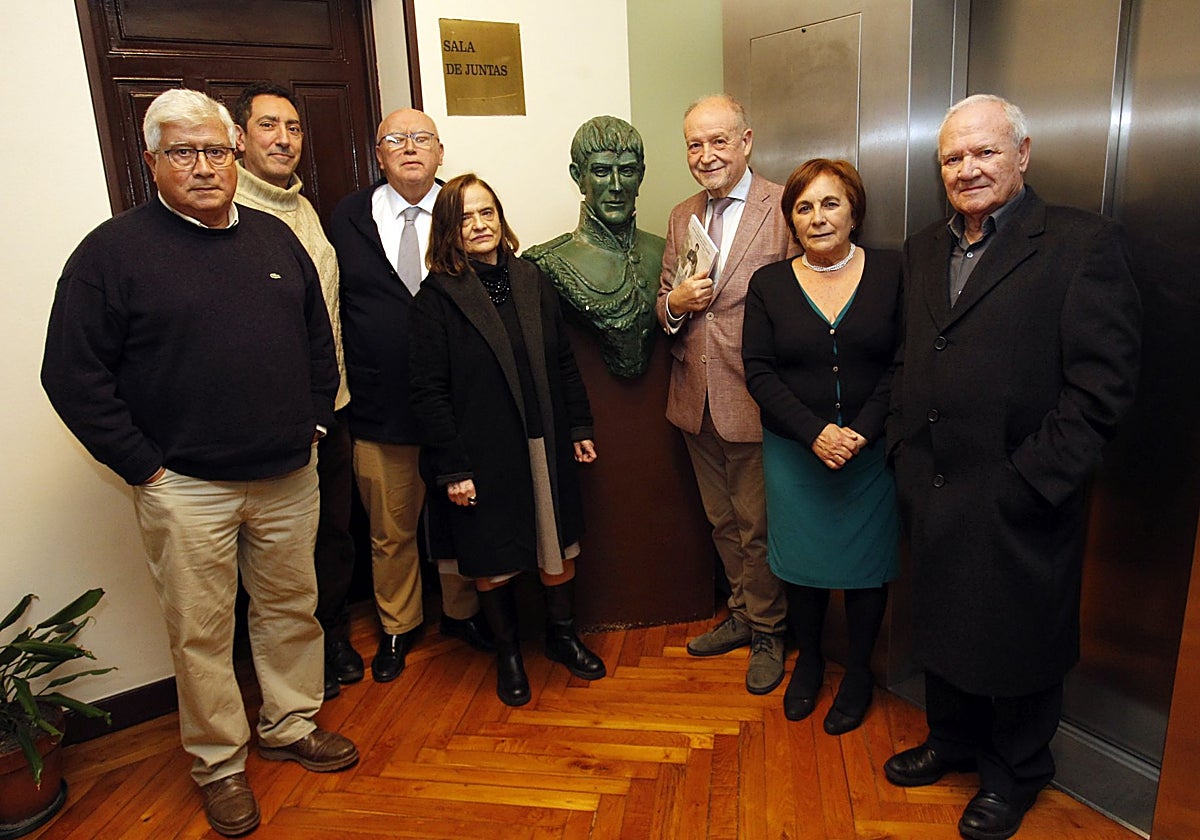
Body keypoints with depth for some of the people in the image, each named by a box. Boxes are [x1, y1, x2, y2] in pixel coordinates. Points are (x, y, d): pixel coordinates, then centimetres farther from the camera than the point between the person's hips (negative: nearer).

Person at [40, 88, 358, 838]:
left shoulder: (275, 238, 8)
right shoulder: (114, 251, -7)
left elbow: (319, 335, 16)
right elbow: (73, 376, -8)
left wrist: (316, 418, 8)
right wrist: (142, 464, -10)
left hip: (289, 475, 5)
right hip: (187, 487, -4)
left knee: (293, 608, 16)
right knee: (202, 632, 8)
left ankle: (291, 725, 37)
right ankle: (219, 764, 29)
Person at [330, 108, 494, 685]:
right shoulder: (347, 219, 4)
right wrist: (341, 388, 0)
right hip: (379, 407, 0)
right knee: (390, 530, 14)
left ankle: (460, 612, 37)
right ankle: (397, 627, 35)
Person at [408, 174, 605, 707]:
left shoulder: (531, 281, 5)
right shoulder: (437, 297, -9)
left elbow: (563, 361, 9)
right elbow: (429, 391, -11)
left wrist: (579, 427, 6)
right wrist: (451, 467, -14)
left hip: (546, 447, 4)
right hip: (482, 456, -4)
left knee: (558, 547, 15)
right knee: (492, 560, 12)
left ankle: (562, 635, 39)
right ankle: (507, 652, 35)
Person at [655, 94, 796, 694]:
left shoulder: (785, 209, -10)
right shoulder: (682, 216, 10)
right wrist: (674, 303, -9)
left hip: (753, 402, -6)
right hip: (696, 402, 6)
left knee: (757, 527, 8)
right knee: (722, 521, 20)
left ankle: (766, 633, 30)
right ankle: (742, 614, 40)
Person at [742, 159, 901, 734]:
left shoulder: (891, 273, -2)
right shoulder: (769, 284, 1)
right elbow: (759, 372, -5)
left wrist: (862, 430, -17)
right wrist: (814, 433, -16)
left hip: (872, 450, 0)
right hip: (794, 453, 1)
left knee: (866, 561, 11)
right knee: (802, 560, 12)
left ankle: (858, 671, 33)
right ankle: (808, 660, 36)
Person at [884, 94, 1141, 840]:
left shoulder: (1084, 244, -10)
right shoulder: (924, 249, 10)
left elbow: (1102, 384, -16)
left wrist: (1031, 483, -19)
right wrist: (905, 454, 4)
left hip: (1020, 506, -5)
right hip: (934, 497, 6)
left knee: (1020, 644, 13)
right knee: (944, 626, 21)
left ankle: (1016, 775, 38)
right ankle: (953, 740, 46)